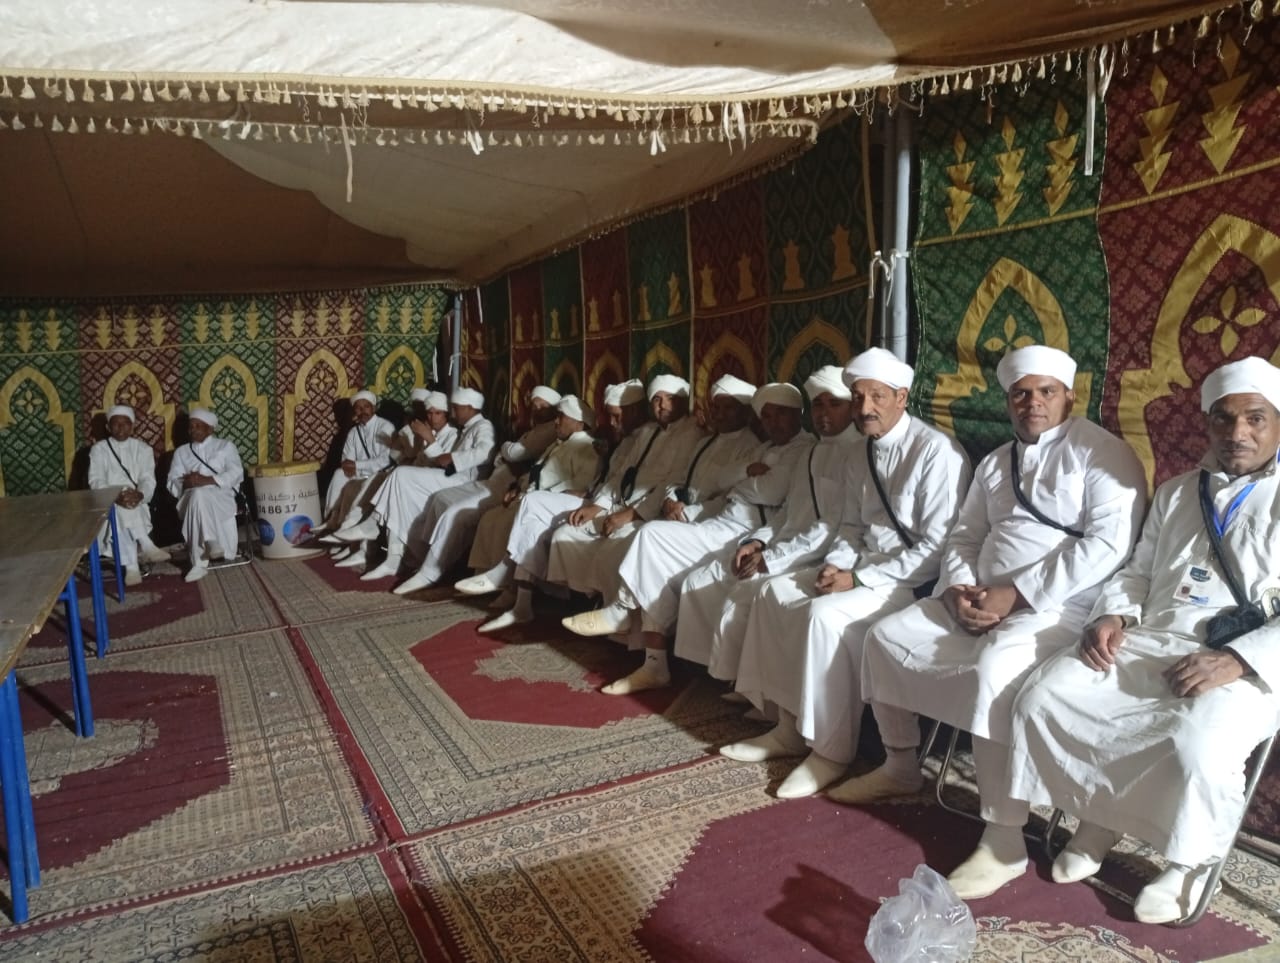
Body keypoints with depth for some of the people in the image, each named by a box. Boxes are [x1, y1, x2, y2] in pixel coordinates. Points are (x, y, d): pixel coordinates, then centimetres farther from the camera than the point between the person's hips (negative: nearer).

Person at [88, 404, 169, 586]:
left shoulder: (143, 448, 13)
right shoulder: (99, 449, 9)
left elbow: (148, 480, 0)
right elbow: (96, 481, -5)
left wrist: (139, 495, -25)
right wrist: (117, 497, -25)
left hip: (137, 501, 1)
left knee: (129, 510, -35)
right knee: (120, 510, -36)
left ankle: (132, 566, -43)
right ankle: (145, 547, -41)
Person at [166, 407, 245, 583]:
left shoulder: (225, 446, 18)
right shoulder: (181, 452, 25)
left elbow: (236, 473, 1)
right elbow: (172, 484, 14)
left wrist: (207, 480, -14)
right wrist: (186, 483, -12)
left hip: (220, 495, -2)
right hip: (191, 497, 2)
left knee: (200, 495, -38)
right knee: (197, 495, -37)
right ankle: (210, 544, -42)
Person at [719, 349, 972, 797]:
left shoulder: (937, 451, -16)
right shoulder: (862, 454, 10)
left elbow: (937, 547, -20)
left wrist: (859, 579, -20)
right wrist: (834, 565, -6)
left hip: (914, 579, -9)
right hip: (863, 567, 9)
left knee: (824, 614, -29)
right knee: (776, 594, -2)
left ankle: (831, 750, -13)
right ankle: (790, 726, 5)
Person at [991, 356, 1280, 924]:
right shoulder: (1176, 492, 22)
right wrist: (1112, 615, 2)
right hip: (1148, 645, 5)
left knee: (1198, 745, -34)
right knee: (1044, 697, -16)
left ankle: (1190, 863, -2)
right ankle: (1101, 817, 6)